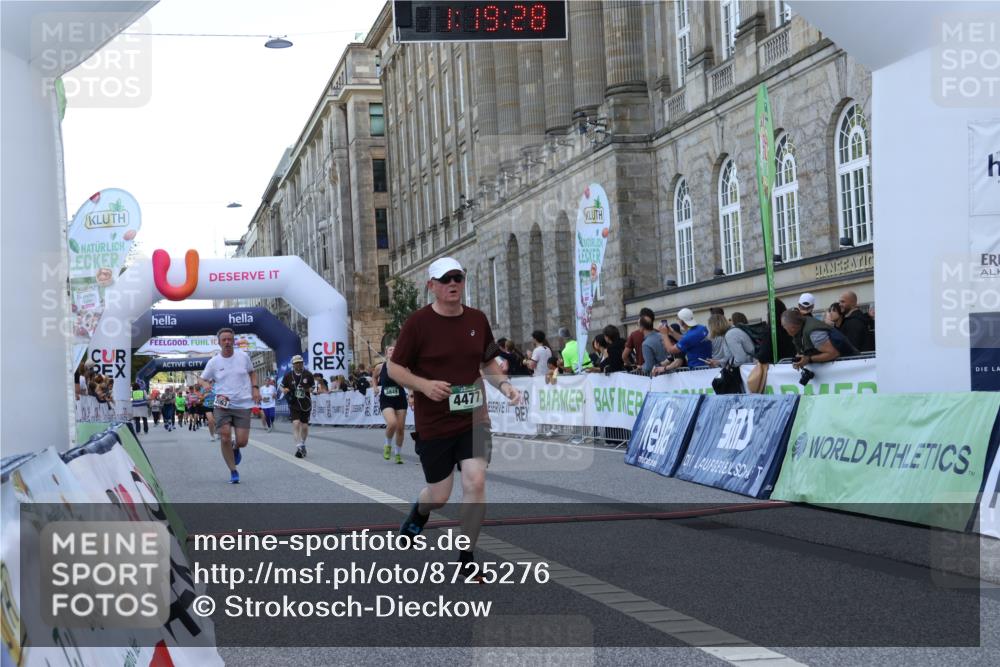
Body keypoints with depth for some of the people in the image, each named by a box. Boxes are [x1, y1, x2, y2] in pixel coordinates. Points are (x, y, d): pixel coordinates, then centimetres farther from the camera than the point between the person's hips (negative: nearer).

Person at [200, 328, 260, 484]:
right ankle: (233, 472, 6)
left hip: (243, 405, 0)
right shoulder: (213, 362, 1)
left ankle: (236, 449, 33)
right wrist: (206, 384, -13)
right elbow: (202, 379, 11)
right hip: (222, 405, 0)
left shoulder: (243, 356, 3)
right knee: (225, 439, -10)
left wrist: (254, 389, 6)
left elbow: (251, 372, 20)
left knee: (242, 441, -6)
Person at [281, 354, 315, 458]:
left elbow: (313, 387, 13)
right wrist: (285, 391, -11)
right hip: (294, 404, -2)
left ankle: (302, 445, 29)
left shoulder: (308, 375, 2)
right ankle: (299, 447, -20)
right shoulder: (288, 376, 0)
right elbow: (282, 387, 11)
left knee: (304, 426, 6)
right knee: (296, 423, -17)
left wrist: (310, 390, -9)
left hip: (305, 404, 2)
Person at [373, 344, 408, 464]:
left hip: (400, 400, 1)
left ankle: (398, 453, 25)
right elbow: (374, 377, 20)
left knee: (400, 428, 5)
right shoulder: (380, 367, -1)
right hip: (386, 400, -1)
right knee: (392, 423, -24)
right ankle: (388, 445, 5)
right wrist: (375, 387, 3)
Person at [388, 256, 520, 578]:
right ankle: (419, 511, 46)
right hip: (433, 424, -2)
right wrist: (424, 385, -21)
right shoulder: (418, 322, -8)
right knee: (439, 495, 6)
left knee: (476, 482, -13)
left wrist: (503, 383, -3)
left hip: (473, 419, 3)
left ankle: (466, 558, 4)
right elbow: (394, 368, -4)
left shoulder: (477, 319, 4)